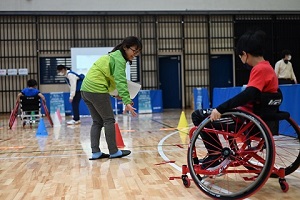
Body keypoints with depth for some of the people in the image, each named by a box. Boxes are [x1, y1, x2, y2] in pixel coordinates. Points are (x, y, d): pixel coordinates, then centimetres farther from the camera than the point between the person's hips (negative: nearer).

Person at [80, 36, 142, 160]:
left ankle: (95, 152, 10)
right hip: (97, 90, -10)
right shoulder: (119, 59, -11)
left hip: (86, 89, 10)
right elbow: (121, 81, -23)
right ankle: (114, 152, 6)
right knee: (109, 120, 0)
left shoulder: (114, 56, 20)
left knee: (97, 122, 11)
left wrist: (117, 94, 10)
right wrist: (127, 102, -30)